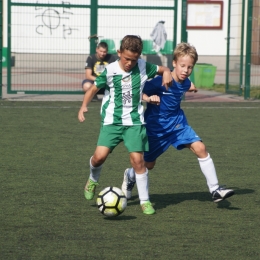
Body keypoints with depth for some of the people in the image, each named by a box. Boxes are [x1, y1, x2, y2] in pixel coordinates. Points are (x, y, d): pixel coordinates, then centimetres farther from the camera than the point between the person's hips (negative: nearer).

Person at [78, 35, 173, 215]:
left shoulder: (143, 67, -2)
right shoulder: (110, 71, -7)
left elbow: (163, 69, 13)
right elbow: (93, 89, 3)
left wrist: (166, 73, -11)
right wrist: (84, 106, -12)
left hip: (135, 121, 1)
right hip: (112, 121, -1)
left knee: (137, 159, -8)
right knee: (100, 156, -14)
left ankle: (145, 200, 6)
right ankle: (93, 180, 21)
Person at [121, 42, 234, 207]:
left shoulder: (185, 83, -5)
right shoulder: (161, 82, -25)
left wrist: (190, 88, 10)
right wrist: (149, 99, -35)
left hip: (177, 122, 4)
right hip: (156, 126, -4)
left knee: (200, 148, -16)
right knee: (149, 164, 12)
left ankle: (215, 190, -12)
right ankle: (130, 176, 48)